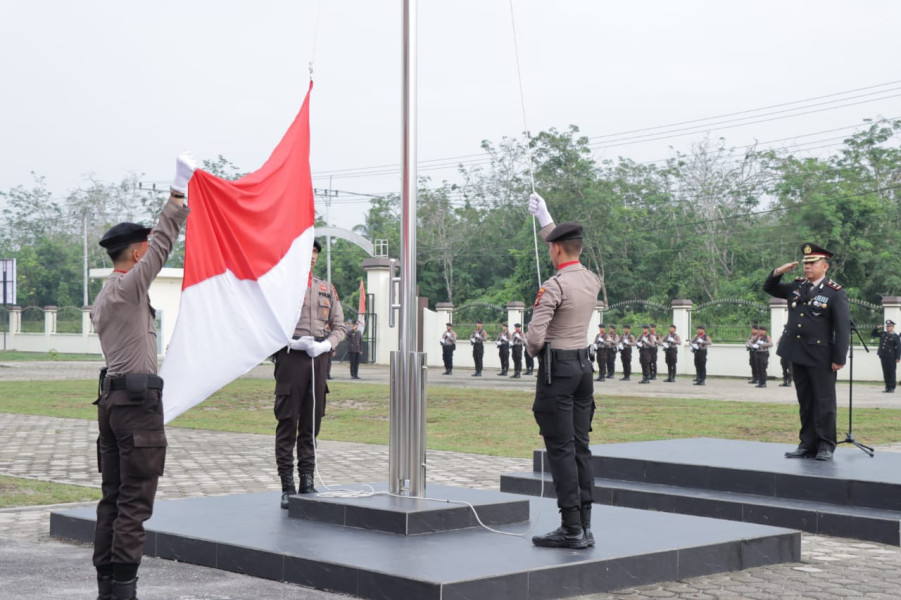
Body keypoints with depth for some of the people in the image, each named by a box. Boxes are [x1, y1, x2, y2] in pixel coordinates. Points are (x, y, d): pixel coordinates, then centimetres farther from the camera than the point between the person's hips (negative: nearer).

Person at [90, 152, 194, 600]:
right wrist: (177, 199, -12)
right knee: (135, 501, -7)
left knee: (113, 497, 10)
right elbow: (161, 245, -14)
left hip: (111, 396, 10)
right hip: (138, 399, -10)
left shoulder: (103, 298, 18)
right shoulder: (128, 287, -10)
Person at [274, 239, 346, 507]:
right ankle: (288, 487, -1)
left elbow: (339, 326, 14)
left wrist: (326, 344, -5)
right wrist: (294, 342, -15)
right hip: (291, 357, -4)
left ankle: (308, 482, 14)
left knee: (312, 424, 8)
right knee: (288, 422, -4)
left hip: (319, 359, 4)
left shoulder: (327, 289, 17)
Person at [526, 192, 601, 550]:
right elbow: (568, 253, 28)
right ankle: (585, 526, 10)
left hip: (557, 369, -8)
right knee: (580, 447, 9)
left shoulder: (554, 286, -17)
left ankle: (571, 529, -6)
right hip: (584, 365, 8)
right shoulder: (592, 280, 7)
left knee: (561, 449, -6)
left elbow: (535, 335, -20)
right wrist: (544, 219, 37)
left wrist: (535, 352, 3)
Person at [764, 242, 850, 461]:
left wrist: (839, 358, -15)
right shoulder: (796, 286, 11)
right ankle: (807, 444, 16)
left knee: (824, 401, 0)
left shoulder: (835, 293, -7)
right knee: (805, 402, 11)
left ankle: (826, 445, 7)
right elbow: (769, 288, 24)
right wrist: (777, 272, 3)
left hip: (820, 356, -6)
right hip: (797, 353, 6)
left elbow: (843, 327, -10)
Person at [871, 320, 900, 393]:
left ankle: (892, 388, 5)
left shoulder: (895, 336, -4)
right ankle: (887, 387, 13)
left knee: (892, 372, 0)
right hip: (883, 356, 6)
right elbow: (874, 334, 27)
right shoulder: (883, 334, 13)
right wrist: (876, 328, 8)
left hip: (891, 357, -6)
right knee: (885, 372, 8)